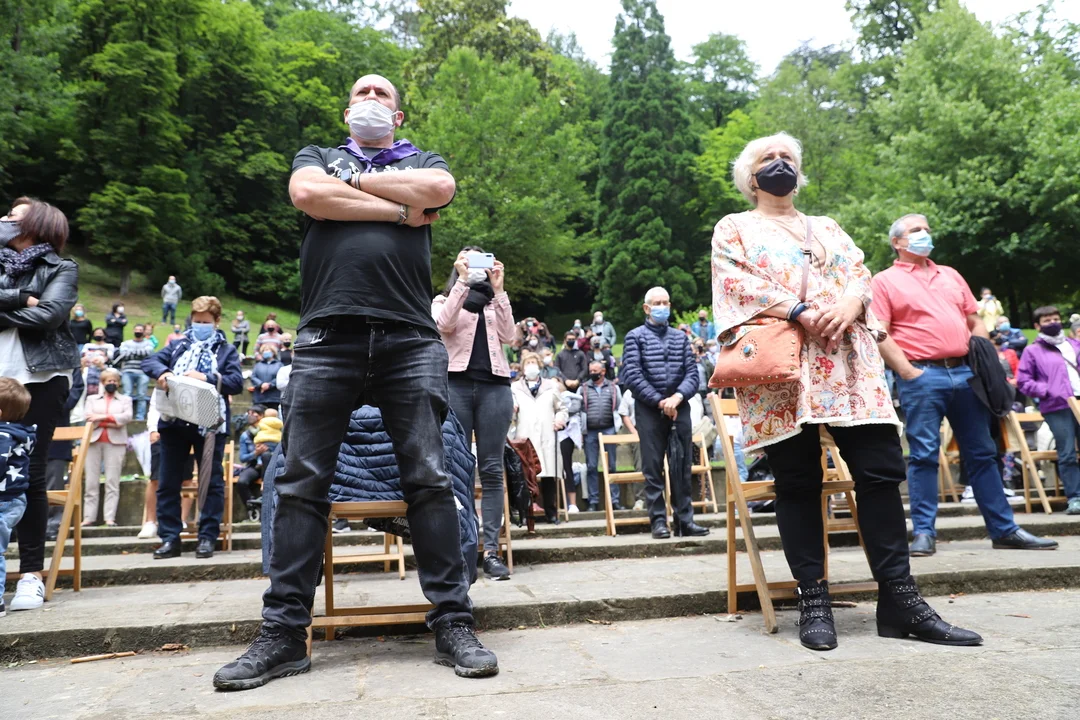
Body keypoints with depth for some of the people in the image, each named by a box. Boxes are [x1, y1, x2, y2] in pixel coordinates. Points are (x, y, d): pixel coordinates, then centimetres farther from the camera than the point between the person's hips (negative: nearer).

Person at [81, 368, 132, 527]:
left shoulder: (125, 399, 16)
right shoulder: (92, 399, 18)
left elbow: (127, 417, -2)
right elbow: (89, 419, 2)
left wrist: (102, 417, -9)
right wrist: (113, 422, -7)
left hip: (116, 442, -1)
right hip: (94, 440, 1)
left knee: (112, 481, -5)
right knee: (91, 481, -1)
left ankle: (110, 518, -7)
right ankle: (89, 517, 2)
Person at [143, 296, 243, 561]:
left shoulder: (227, 350, 7)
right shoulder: (178, 346, 16)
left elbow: (237, 382, -6)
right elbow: (149, 361, 6)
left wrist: (206, 378, -19)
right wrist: (162, 372, -15)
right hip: (174, 422, 3)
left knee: (211, 482, 2)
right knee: (168, 482, 7)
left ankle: (207, 537, 10)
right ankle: (169, 538, 15)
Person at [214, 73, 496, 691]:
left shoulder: (423, 161, 24)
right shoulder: (317, 156, 25)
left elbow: (440, 189, -2)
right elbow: (308, 194, 0)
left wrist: (351, 183, 5)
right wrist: (399, 208, 1)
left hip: (411, 339, 0)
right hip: (326, 338, 1)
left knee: (431, 481, -3)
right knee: (301, 485, -1)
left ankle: (454, 624, 4)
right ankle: (284, 635, 9)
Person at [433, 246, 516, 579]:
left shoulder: (495, 302, 22)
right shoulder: (443, 300, 17)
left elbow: (508, 335, 4)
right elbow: (444, 325, -6)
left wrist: (498, 289, 1)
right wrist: (462, 280, -7)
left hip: (495, 386, 2)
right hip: (456, 384, -1)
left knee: (491, 470, -2)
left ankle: (491, 551, 0)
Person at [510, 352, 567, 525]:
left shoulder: (551, 386, 22)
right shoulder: (514, 387, 15)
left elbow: (561, 409, 21)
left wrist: (560, 419, 0)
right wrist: (510, 410, -18)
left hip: (546, 438, 2)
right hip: (524, 438, -1)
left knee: (548, 475, -1)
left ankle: (551, 512, 9)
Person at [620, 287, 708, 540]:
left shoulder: (681, 337, 15)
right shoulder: (635, 336, 3)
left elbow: (692, 373, 6)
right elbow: (632, 376, -8)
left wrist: (677, 397, -12)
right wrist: (660, 401, -13)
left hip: (679, 408, 4)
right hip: (649, 409, -3)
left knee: (682, 466, 5)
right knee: (653, 467, 0)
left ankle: (684, 519, 11)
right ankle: (658, 520, 5)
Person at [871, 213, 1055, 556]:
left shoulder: (950, 275, 21)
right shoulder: (884, 281, 3)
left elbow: (975, 322, 21)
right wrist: (907, 372, -14)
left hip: (965, 373, 6)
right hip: (921, 376, -5)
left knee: (982, 453, 9)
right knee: (924, 455, -5)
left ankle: (1004, 530, 17)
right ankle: (923, 533, 2)